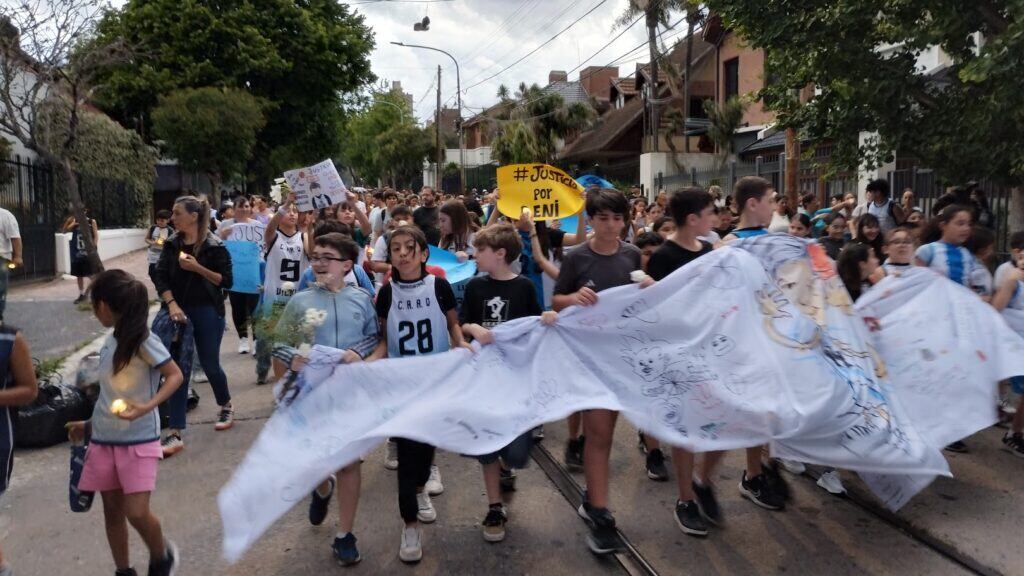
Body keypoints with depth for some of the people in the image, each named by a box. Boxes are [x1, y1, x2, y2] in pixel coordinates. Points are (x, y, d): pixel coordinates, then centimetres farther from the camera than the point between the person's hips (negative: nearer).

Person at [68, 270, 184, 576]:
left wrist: (147, 407, -28)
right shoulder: (110, 341, 6)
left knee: (137, 513, -9)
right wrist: (89, 423, 17)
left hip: (139, 440, -7)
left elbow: (175, 376, -15)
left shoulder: (143, 340, -16)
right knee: (112, 510, 12)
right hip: (104, 439, 7)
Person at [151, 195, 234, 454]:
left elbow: (226, 280, -8)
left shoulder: (214, 246, -7)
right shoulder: (172, 244, 5)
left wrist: (197, 268, -18)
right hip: (178, 309, 3)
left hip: (207, 312, -3)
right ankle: (175, 434, 0)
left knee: (210, 365, 9)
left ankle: (226, 406, 40)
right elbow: (160, 276, 1)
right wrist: (171, 304, -14)